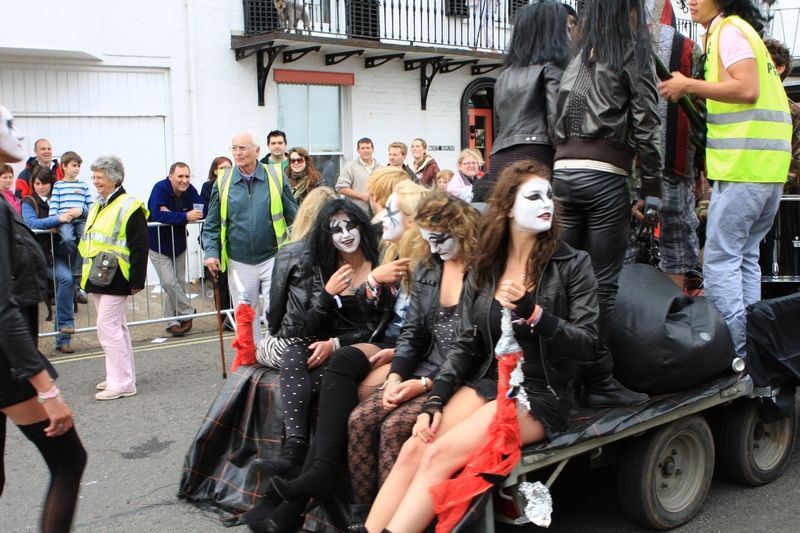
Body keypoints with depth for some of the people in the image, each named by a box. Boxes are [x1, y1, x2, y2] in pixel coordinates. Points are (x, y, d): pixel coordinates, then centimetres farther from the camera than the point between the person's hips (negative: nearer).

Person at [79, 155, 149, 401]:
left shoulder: (129, 207, -12)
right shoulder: (97, 206, 15)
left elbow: (140, 247, -15)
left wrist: (137, 281, -17)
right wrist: (87, 271, 20)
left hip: (115, 279, -9)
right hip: (97, 278, 9)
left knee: (108, 327, -10)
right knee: (116, 327, 16)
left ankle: (122, 383, -4)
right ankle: (123, 375, 26)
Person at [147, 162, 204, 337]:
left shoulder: (190, 190, -9)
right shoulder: (160, 188, -22)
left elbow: (202, 211, -15)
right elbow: (157, 214, -35)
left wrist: (171, 214, -26)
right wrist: (185, 216, -39)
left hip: (178, 244, 5)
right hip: (158, 245, -5)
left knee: (177, 283, 10)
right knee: (169, 283, -12)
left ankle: (172, 322, 21)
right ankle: (187, 312, 7)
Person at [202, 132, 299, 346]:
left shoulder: (276, 177, -1)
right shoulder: (223, 182, 1)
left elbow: (293, 216, 5)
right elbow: (212, 223, 6)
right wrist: (211, 252, -6)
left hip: (273, 258, -2)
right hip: (239, 262, 2)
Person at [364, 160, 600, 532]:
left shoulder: (572, 264, -4)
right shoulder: (484, 268, 7)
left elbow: (586, 342, -10)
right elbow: (465, 344, 6)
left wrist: (530, 311, -24)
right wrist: (434, 400, -6)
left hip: (541, 395, -4)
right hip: (487, 383, 4)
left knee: (441, 454, -24)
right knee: (414, 448, -19)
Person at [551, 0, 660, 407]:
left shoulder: (575, 62, 19)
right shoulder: (633, 59, 3)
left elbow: (558, 126, 15)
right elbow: (645, 129, -2)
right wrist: (651, 190, 1)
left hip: (563, 172, 6)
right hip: (605, 178, -5)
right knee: (601, 283, -2)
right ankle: (597, 381, 2)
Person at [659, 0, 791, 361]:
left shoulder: (728, 29, -6)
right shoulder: (743, 30, 23)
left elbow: (747, 89, -18)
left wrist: (689, 86, -11)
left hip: (743, 164, -10)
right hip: (770, 166, 10)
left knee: (720, 259, -6)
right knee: (745, 255, 13)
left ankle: (734, 354, -5)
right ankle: (752, 348, 17)